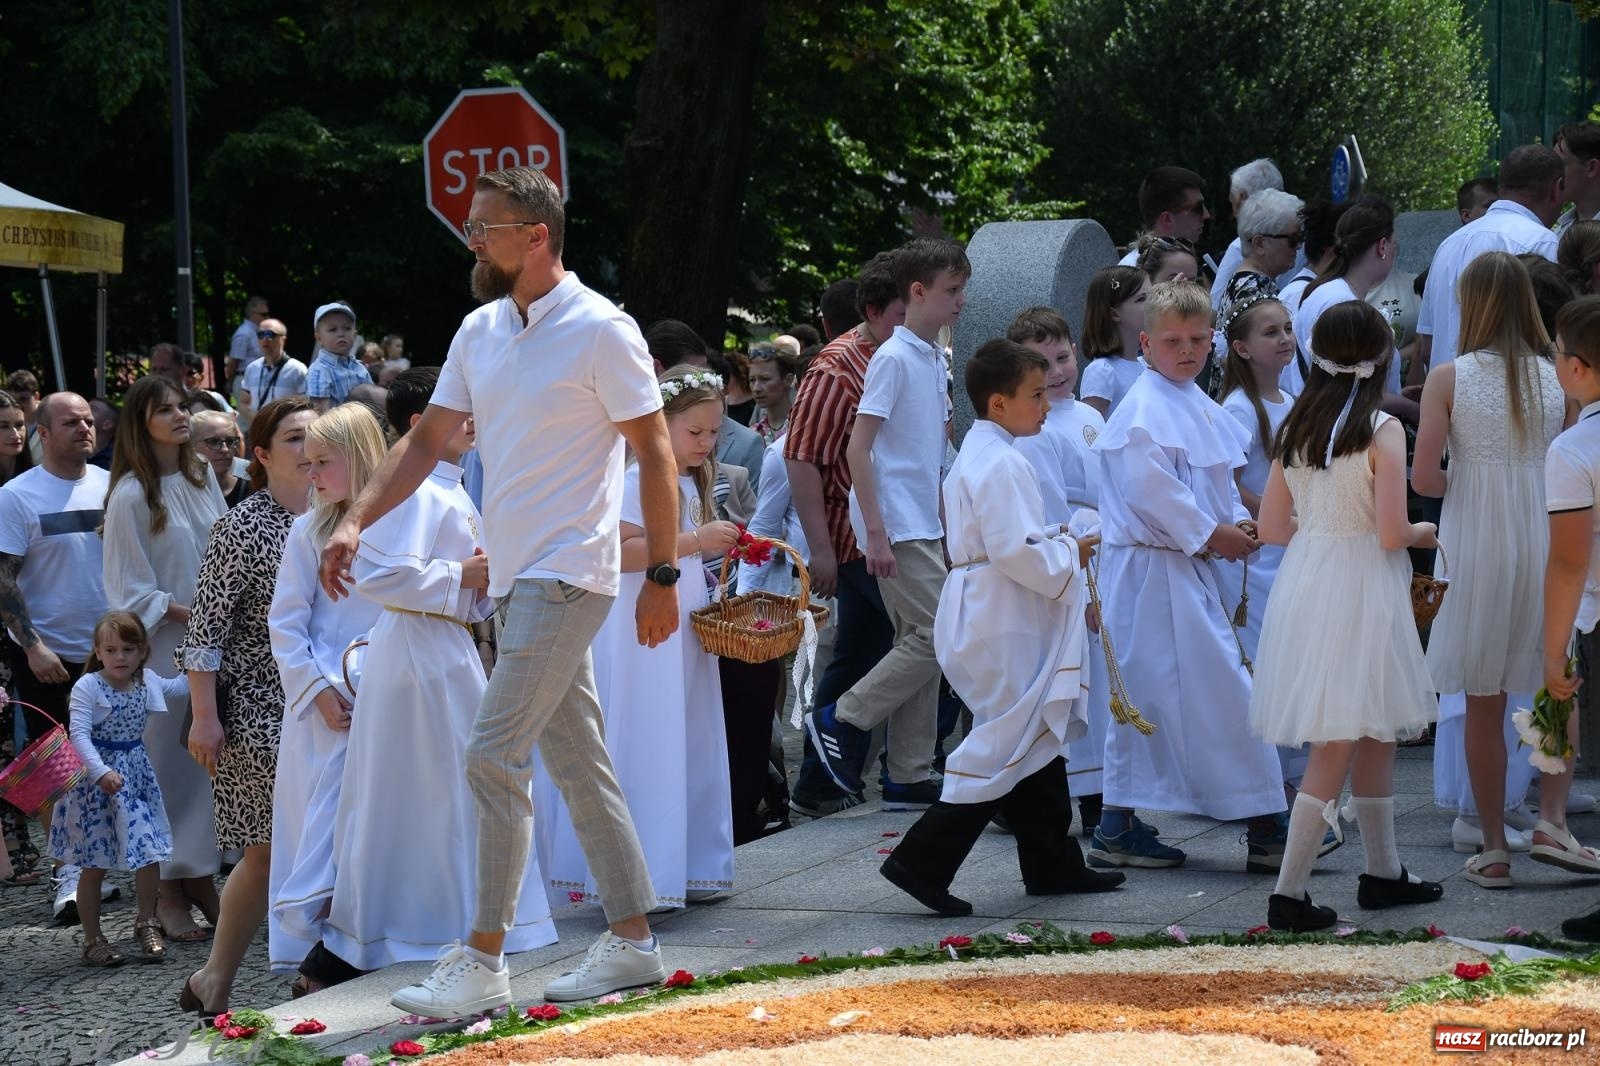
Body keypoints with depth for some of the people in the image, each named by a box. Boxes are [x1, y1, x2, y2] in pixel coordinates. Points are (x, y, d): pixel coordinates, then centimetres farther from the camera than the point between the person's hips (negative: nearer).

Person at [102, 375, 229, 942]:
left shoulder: (201, 475, 8)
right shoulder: (130, 495, -10)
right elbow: (127, 590, -8)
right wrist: (180, 612, -15)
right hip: (163, 646, -5)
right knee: (169, 762, -2)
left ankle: (202, 878, 14)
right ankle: (168, 890, 5)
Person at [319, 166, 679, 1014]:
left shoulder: (600, 331, -12)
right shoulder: (479, 332, 10)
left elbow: (655, 453, -11)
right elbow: (427, 439, 13)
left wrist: (662, 577, -11)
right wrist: (356, 521, 0)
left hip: (567, 576, -8)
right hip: (515, 577, 8)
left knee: (494, 756, -12)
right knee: (577, 760, 11)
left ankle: (482, 962, -8)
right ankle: (632, 940, 19)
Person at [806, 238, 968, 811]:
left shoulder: (936, 359, 13)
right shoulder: (894, 358, -12)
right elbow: (858, 450, -16)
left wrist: (945, 521, 18)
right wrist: (875, 532, -20)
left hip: (926, 524, 9)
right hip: (897, 527, -9)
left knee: (919, 645, 9)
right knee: (934, 638, -12)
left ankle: (910, 778, 13)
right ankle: (840, 721, 0)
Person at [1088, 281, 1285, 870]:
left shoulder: (1199, 406, 16)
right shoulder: (1146, 408, -14)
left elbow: (1215, 482, 23)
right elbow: (1150, 489, -22)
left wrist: (1237, 521, 4)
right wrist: (1211, 533, -16)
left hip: (1188, 567, 10)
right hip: (1154, 569, -10)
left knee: (1149, 698, 11)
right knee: (1220, 688, -8)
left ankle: (1118, 827, 16)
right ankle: (1262, 820, -5)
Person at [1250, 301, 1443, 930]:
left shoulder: (1294, 429, 4)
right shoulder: (1382, 430, -14)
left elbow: (1272, 527, 7)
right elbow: (1392, 534, -17)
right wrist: (1424, 533, 5)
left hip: (1304, 586, 7)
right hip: (1359, 592, -7)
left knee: (1377, 734, 20)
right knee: (1337, 748, -2)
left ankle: (1383, 872, 28)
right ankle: (1289, 893, -3)